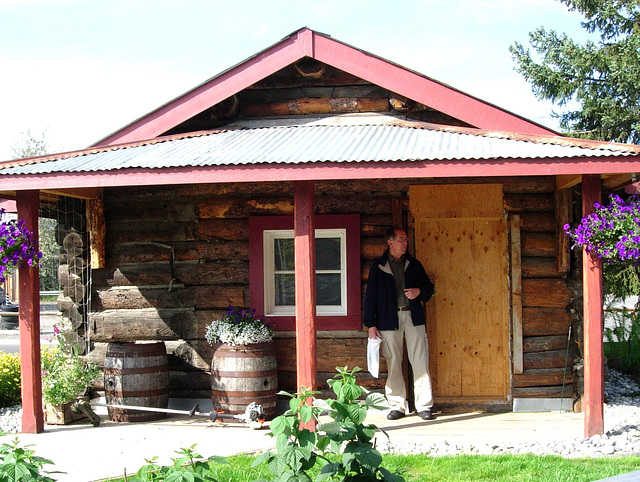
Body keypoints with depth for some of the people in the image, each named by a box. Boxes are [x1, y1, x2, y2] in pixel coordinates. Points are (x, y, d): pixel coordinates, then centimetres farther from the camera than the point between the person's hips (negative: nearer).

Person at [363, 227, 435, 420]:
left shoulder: (413, 264, 12)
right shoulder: (378, 267, 5)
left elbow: (429, 287, 19)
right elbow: (370, 297, 5)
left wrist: (419, 292, -5)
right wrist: (371, 325, -1)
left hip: (413, 317, 1)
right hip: (389, 320, -1)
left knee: (420, 362, -4)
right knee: (393, 363, 2)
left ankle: (424, 406, 1)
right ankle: (397, 406, 11)